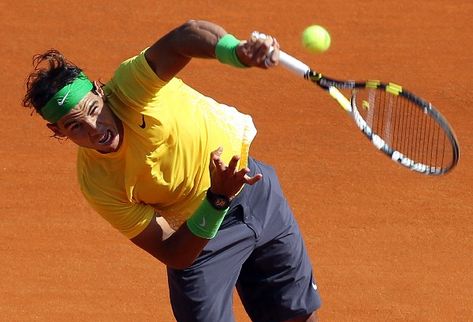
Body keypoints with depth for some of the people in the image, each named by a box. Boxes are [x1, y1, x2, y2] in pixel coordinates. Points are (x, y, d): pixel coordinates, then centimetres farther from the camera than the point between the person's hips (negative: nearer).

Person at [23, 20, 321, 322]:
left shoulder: (130, 87, -27)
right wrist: (217, 199, -41)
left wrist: (239, 51, -68)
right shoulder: (97, 185, -25)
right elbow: (175, 256, -25)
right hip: (198, 230, -2)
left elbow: (186, 36, -48)